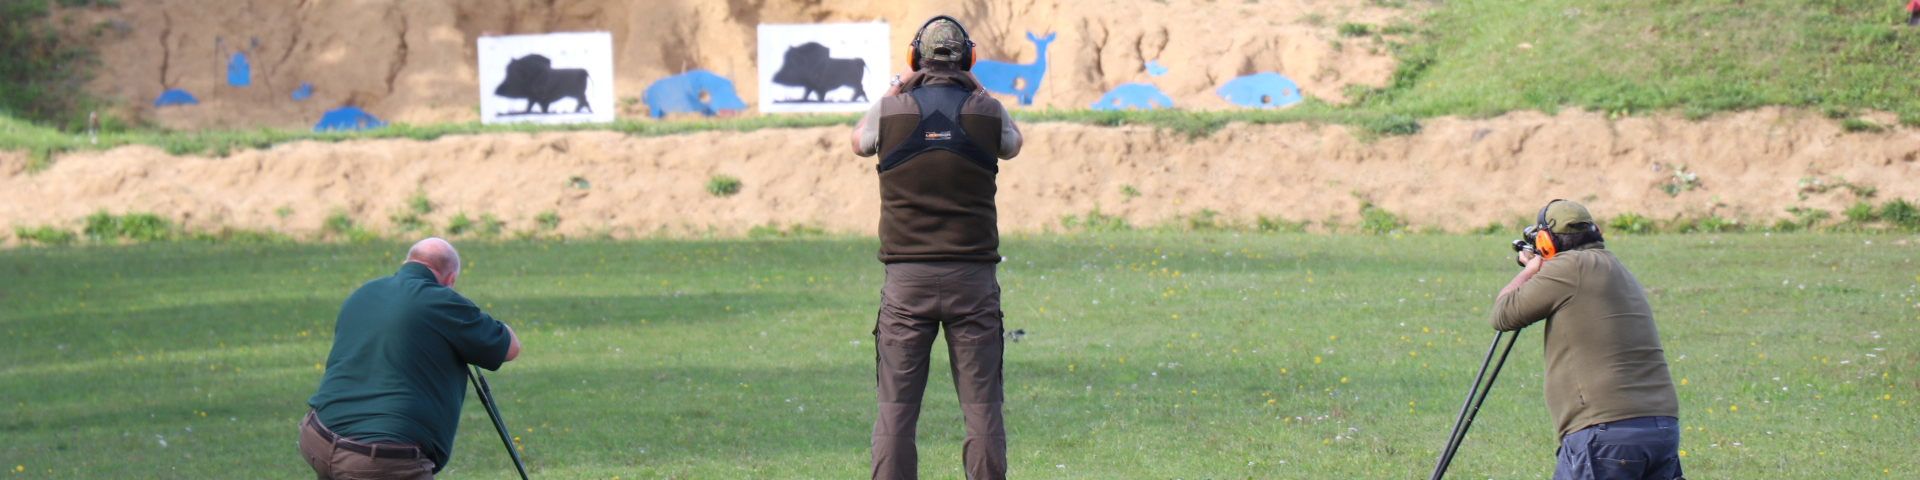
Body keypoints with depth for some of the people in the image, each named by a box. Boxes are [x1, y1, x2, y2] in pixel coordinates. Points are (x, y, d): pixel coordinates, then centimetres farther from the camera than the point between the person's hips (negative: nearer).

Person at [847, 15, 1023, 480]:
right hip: (972, 278, 0)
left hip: (907, 279, 0)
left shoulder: (892, 110, -2)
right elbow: (1012, 143, 23)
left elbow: (859, 140, 22)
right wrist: (978, 91, 27)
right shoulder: (986, 111, -1)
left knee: (895, 410, 3)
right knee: (982, 408, 3)